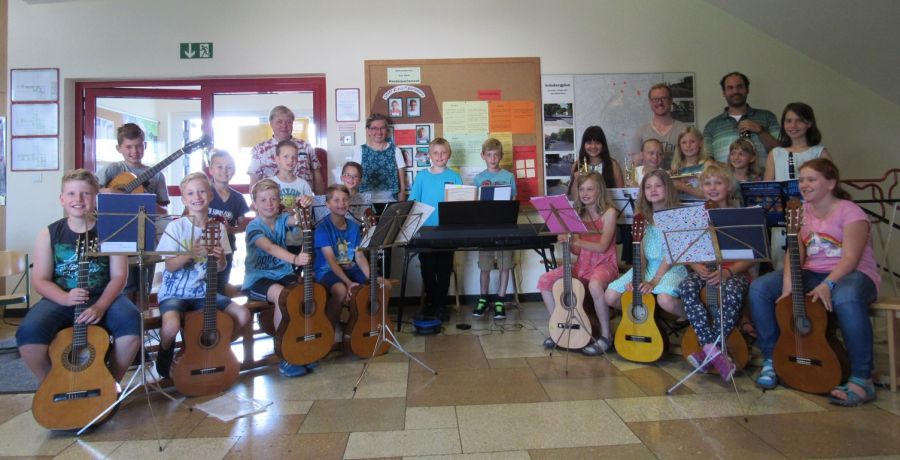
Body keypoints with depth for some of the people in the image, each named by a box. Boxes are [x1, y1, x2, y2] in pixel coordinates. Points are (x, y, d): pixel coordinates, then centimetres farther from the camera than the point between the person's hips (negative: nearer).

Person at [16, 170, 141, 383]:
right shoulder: (49, 234, 4)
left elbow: (118, 275, -3)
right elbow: (40, 281, 2)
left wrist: (100, 306, -19)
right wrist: (65, 298, -19)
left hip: (103, 299, -1)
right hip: (60, 300, 2)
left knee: (131, 322, -31)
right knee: (28, 332, -28)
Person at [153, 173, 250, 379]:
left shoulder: (218, 226, 1)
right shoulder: (176, 226, -10)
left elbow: (220, 268, 5)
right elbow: (170, 266, -12)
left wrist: (220, 257, -18)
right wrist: (190, 253, -30)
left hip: (203, 291, 4)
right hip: (174, 292, -3)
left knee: (242, 315, -12)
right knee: (171, 325, -32)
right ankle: (165, 356, 5)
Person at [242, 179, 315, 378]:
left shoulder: (281, 219, 4)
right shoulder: (254, 227, -12)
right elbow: (270, 248, -31)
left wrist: (304, 206, -41)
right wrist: (295, 259, -48)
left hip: (283, 273, 5)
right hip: (257, 278, -5)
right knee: (282, 295, -33)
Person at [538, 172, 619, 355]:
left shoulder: (609, 212, -7)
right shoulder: (579, 215, 7)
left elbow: (602, 246, -17)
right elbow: (577, 251, 6)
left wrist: (576, 241, -29)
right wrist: (567, 242, -15)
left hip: (604, 263, -6)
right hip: (583, 264, 6)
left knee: (594, 285, -40)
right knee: (544, 281, -8)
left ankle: (606, 335, -17)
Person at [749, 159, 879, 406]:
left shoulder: (849, 211, -7)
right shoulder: (802, 212, 10)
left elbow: (850, 257, -18)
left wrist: (827, 285, -34)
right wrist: (788, 286, -17)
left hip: (852, 274, -5)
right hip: (812, 274, 6)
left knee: (846, 299, -42)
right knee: (759, 288, -16)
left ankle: (861, 380, -27)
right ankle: (771, 360, -6)